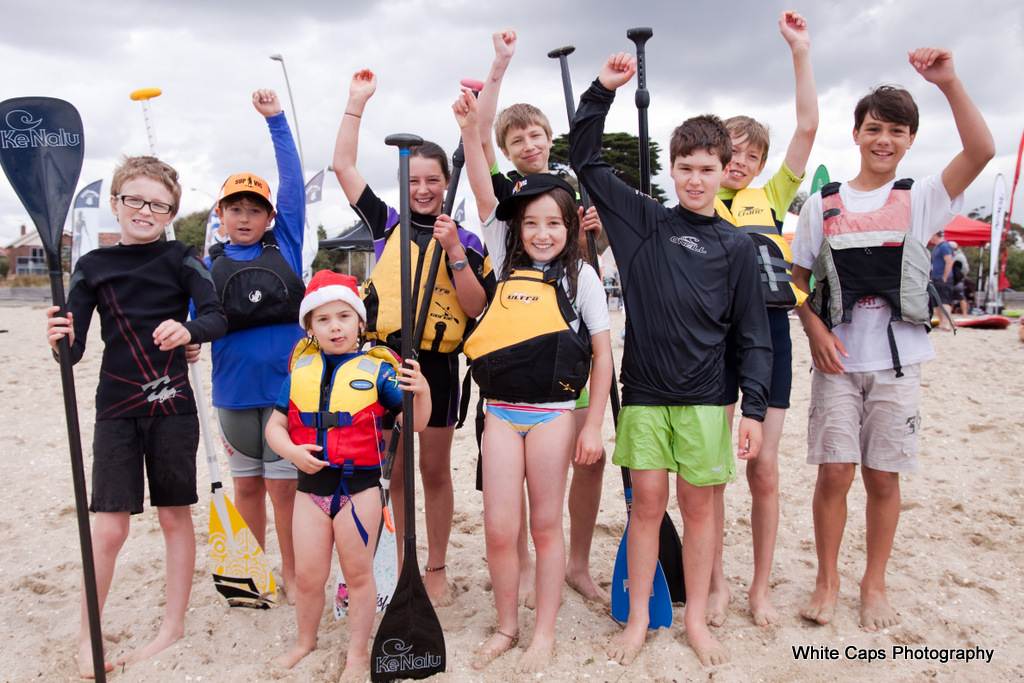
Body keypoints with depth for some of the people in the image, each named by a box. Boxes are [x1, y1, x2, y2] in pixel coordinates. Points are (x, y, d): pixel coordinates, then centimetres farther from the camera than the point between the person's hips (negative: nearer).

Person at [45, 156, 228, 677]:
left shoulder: (181, 259, 0)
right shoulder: (93, 266, 4)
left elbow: (217, 317, -14)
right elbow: (73, 350, 0)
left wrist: (188, 329, -34)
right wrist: (60, 340, -22)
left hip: (172, 404, -1)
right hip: (116, 406, 1)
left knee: (176, 516, 8)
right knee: (109, 527, 1)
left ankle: (174, 625, 25)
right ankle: (87, 635, 22)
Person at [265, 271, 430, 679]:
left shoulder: (376, 369, -6)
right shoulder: (300, 370, 4)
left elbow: (416, 424, -7)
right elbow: (275, 425, 10)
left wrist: (421, 391, -27)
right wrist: (292, 451, -11)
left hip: (360, 486, -3)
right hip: (311, 485, 3)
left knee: (358, 573, 9)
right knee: (307, 576, 14)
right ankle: (305, 641, 40)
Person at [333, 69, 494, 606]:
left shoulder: (465, 240, 2)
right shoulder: (387, 224, 6)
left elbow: (476, 308, -6)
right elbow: (343, 164, 7)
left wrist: (454, 253, -16)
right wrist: (357, 101, 6)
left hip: (437, 365, -1)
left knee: (435, 470, 10)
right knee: (391, 470, 10)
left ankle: (437, 568, 25)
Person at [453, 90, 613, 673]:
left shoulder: (581, 275, -1)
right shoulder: (509, 262, 8)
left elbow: (602, 355, -1)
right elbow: (485, 194, 0)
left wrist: (594, 425, -5)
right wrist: (471, 129, -10)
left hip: (553, 413, -3)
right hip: (501, 411, 3)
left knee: (545, 526, 7)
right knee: (499, 529, 4)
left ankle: (545, 633, 24)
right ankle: (507, 626, 25)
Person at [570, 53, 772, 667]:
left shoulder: (736, 246, 3)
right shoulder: (645, 221, 5)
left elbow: (753, 335, 2)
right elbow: (586, 161, 7)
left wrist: (754, 408, -4)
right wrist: (603, 90, -1)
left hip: (705, 397, 0)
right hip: (644, 392, 0)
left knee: (700, 504, 7)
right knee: (648, 503, 5)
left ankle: (697, 621, 23)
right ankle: (639, 619, 20)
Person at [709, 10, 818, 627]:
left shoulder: (773, 197, 12)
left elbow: (808, 127, 6)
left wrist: (801, 51, 5)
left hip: (769, 333, 2)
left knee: (764, 468, 6)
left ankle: (761, 585, 22)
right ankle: (718, 581, 20)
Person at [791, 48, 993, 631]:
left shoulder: (921, 199, 5)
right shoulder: (823, 205, 6)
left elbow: (982, 151, -11)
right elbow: (797, 281, 6)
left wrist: (949, 83, -19)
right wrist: (817, 332, -9)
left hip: (899, 359, 0)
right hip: (837, 360, 0)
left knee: (883, 475, 6)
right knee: (834, 473, 0)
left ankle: (875, 584, 25)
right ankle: (828, 582, 18)